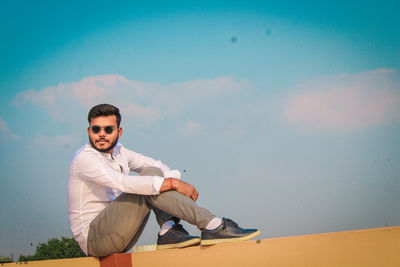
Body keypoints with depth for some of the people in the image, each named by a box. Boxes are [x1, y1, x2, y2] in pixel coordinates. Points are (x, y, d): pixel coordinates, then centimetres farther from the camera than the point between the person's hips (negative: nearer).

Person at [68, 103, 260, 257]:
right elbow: (122, 182, -29)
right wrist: (172, 184, -30)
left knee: (154, 173, 0)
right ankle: (212, 226, -29)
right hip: (92, 239, -8)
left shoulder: (117, 151, 12)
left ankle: (169, 232, -18)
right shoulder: (85, 158, -15)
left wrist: (173, 178, -9)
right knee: (149, 176, -22)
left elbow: (156, 165, 15)